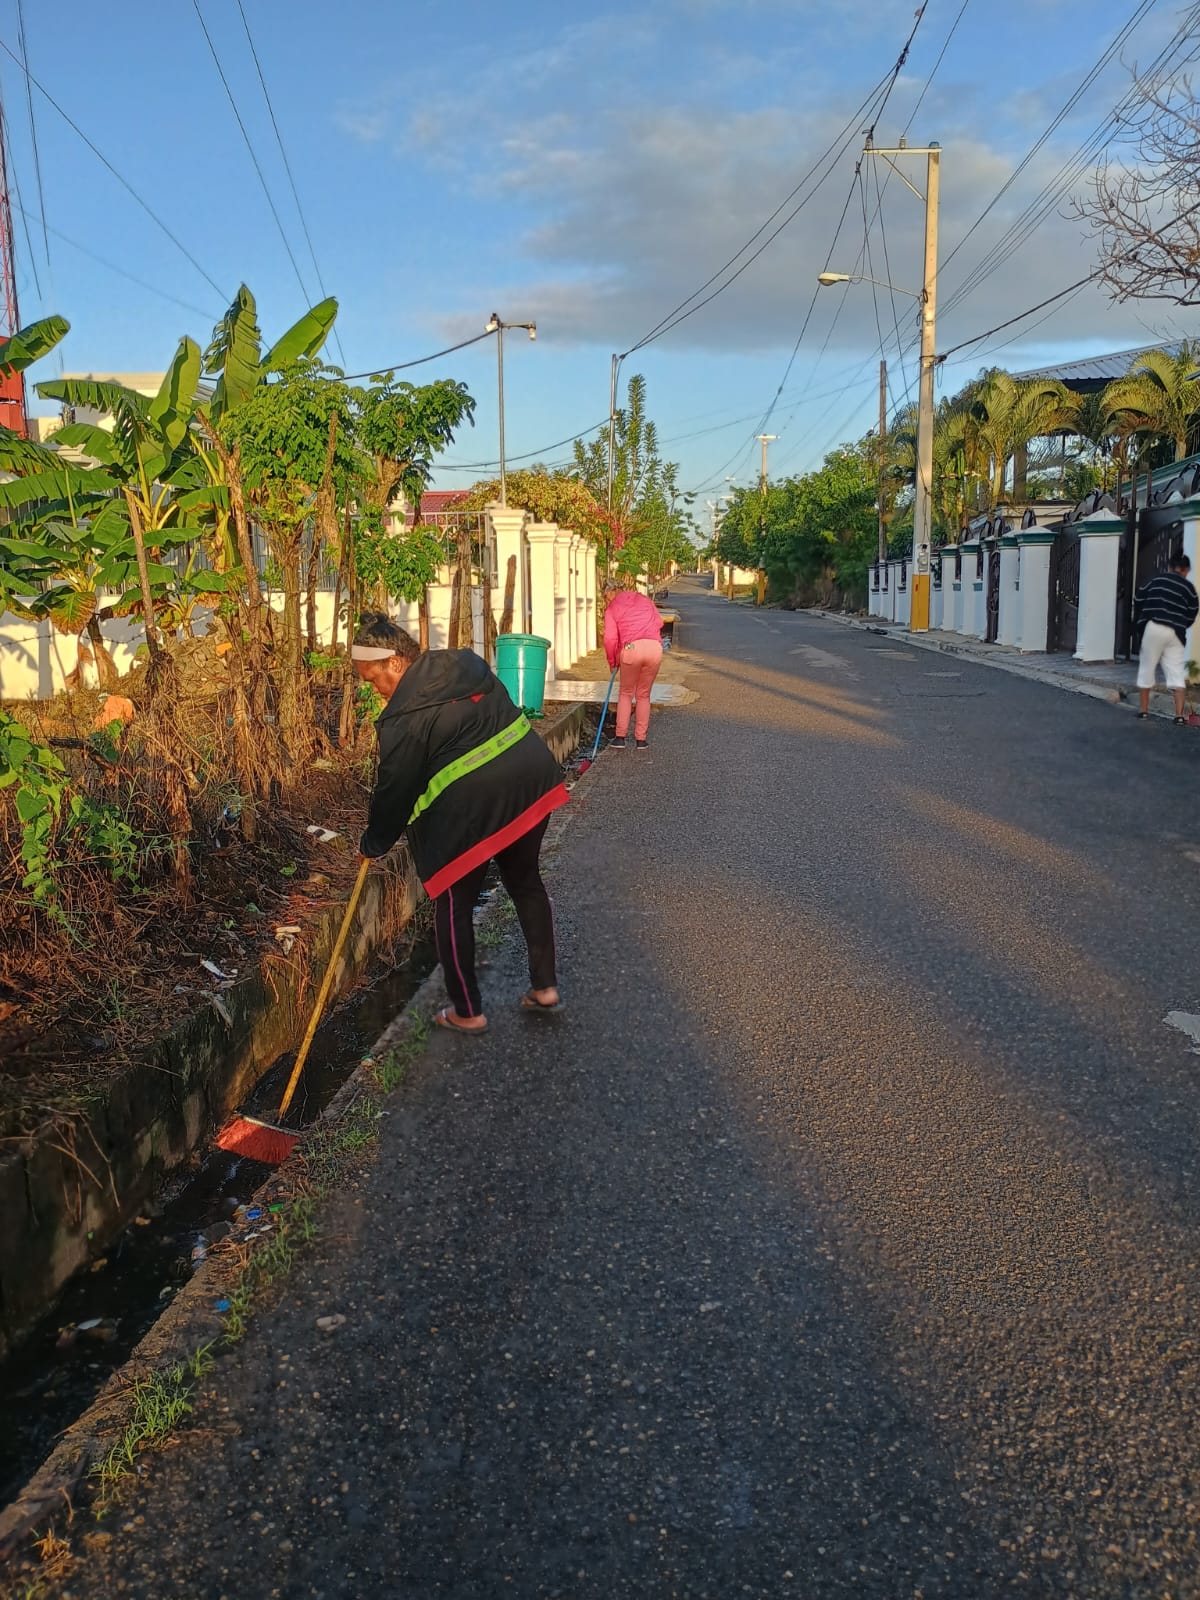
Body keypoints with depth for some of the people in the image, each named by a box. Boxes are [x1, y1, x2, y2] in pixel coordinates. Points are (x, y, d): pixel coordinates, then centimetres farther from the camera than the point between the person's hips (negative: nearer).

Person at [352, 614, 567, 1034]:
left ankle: (467, 1012, 19)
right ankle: (545, 987, 30)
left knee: (454, 904, 10)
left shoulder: (404, 718, -12)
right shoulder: (467, 664, 8)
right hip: (531, 779, 8)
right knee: (526, 881, 23)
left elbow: (395, 791, -6)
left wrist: (373, 844, 9)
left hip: (470, 808, -7)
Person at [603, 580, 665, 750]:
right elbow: (659, 622, 17)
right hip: (655, 647, 3)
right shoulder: (644, 599, 23)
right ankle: (641, 739, 17)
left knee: (626, 693, 18)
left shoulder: (612, 609, 12)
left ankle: (620, 737, 14)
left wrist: (612, 663, 14)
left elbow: (610, 638, 2)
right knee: (644, 695, 17)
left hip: (631, 648, -3)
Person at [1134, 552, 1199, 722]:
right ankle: (1179, 714, -7)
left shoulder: (1156, 580, 9)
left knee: (1147, 668, 11)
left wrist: (1145, 618, 23)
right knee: (1177, 672, 1)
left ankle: (1144, 710, 14)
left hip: (1153, 628, 0)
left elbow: (1138, 600, 10)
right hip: (1175, 632, 0)